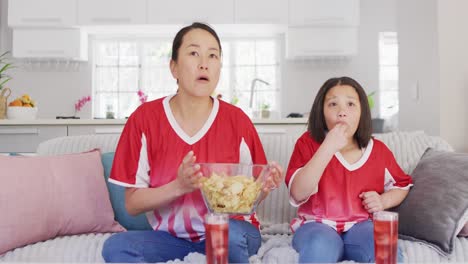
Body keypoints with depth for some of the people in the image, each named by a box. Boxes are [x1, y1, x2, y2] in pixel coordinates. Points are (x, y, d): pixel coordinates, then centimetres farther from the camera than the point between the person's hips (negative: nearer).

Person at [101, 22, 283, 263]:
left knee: (230, 233, -35)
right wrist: (179, 186, -26)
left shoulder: (237, 120, -7)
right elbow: (132, 204, -8)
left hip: (231, 231, -1)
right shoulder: (144, 119, -7)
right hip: (172, 236, 2)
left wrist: (265, 185, -23)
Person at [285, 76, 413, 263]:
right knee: (320, 246, -38)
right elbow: (298, 194, -17)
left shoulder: (378, 150, 6)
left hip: (360, 225, 3)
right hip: (318, 225, -3)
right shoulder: (309, 143, -3)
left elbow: (401, 185, 23)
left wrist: (383, 201, -2)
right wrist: (328, 147, -24)